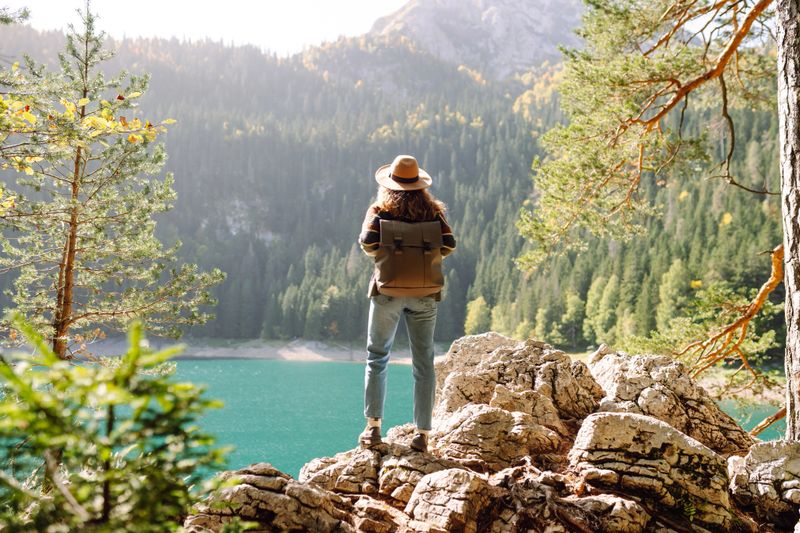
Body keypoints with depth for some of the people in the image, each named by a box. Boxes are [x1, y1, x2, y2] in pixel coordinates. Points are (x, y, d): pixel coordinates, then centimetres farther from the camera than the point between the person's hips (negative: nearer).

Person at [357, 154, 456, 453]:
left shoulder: (381, 210, -3)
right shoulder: (433, 211, 1)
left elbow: (368, 243, -14)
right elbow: (449, 245, -7)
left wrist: (383, 254, 7)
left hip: (388, 290, -1)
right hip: (424, 292, 1)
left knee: (377, 357, 12)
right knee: (424, 362, 7)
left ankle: (373, 427, 7)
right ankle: (422, 433, 6)